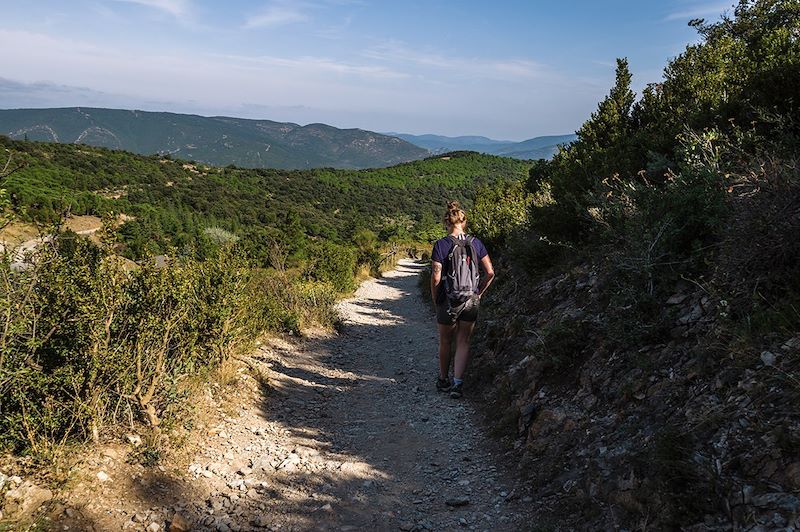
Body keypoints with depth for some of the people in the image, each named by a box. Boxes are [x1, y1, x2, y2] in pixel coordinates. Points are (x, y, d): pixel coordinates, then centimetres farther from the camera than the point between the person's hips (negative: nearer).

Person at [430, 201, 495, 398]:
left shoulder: (441, 245, -11)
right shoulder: (476, 243, 0)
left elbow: (436, 277, -13)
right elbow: (490, 273, 0)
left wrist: (435, 299, 0)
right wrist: (479, 293, 12)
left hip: (448, 300, -2)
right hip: (471, 300, 2)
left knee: (445, 342, 15)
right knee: (463, 342, 11)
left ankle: (444, 380, 29)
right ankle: (457, 382, 4)